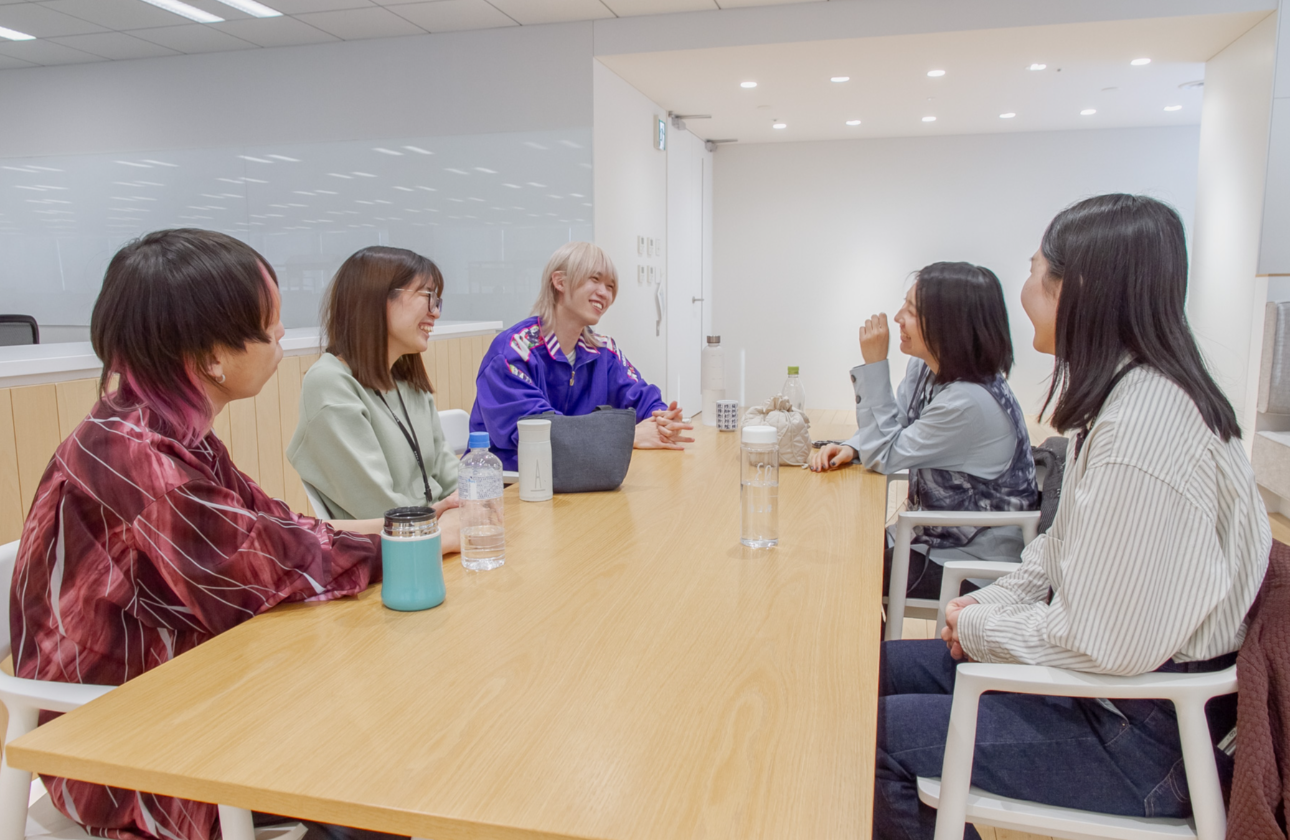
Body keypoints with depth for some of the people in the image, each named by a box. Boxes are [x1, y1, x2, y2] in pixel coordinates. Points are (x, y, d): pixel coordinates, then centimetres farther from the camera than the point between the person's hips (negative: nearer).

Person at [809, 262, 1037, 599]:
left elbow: (886, 456, -21)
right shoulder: (925, 369, -3)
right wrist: (850, 448, -12)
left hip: (974, 561, -8)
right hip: (938, 534, 8)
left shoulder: (969, 402, -30)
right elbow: (894, 433, 9)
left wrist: (874, 364, -22)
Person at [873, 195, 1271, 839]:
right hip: (1105, 672, 10)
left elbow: (1104, 643, -28)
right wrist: (992, 603, 2)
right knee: (886, 666, 10)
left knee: (879, 736, -10)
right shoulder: (1127, 394, 6)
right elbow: (1068, 547, 15)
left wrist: (979, 626, -13)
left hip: (1146, 736, -10)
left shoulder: (1146, 423, -28)